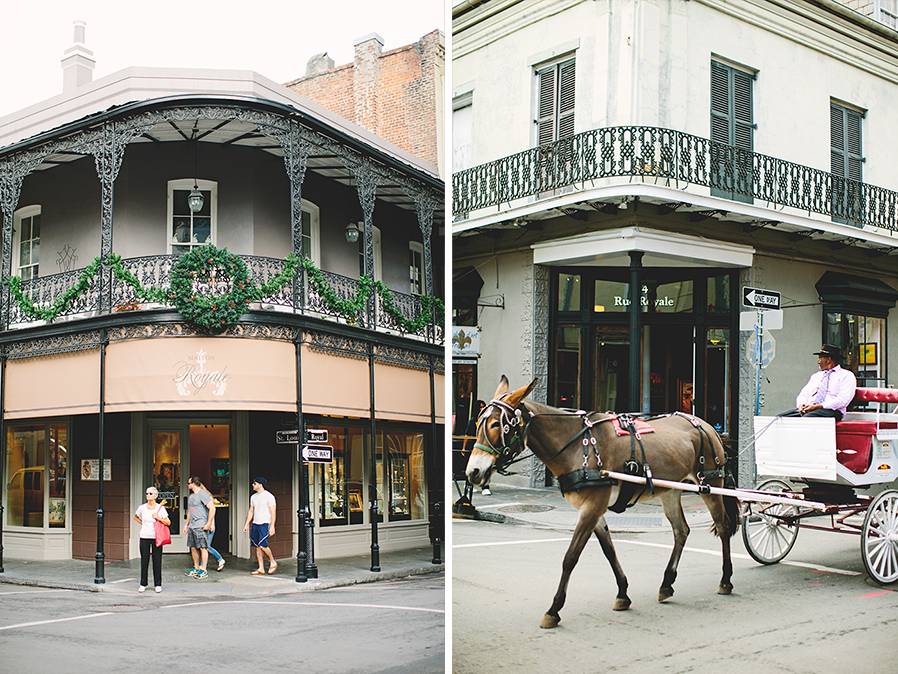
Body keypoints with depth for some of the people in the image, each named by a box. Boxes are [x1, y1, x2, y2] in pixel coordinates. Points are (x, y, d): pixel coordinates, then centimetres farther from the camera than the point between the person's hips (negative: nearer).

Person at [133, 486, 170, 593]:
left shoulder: (161, 508, -2)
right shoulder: (142, 508, 2)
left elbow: (168, 523, 1)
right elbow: (135, 517, 22)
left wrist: (158, 518, -13)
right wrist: (142, 523, 8)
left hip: (156, 538, -1)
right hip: (144, 537, 1)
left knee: (157, 561, 1)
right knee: (144, 561, 4)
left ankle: (158, 584, 10)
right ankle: (143, 584, 14)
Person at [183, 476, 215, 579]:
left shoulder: (203, 494, -10)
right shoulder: (191, 496, 18)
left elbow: (212, 508, -15)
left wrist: (208, 524, -17)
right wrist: (187, 524, 23)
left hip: (201, 526, -9)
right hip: (192, 526, 9)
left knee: (202, 547, -6)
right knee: (193, 548, 10)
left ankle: (203, 570, -4)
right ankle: (196, 569, 20)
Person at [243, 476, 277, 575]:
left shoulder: (269, 496, -6)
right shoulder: (253, 497, 15)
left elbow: (273, 512, -9)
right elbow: (251, 512, 21)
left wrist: (272, 526, -16)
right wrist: (246, 524, 14)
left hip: (265, 523, -7)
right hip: (255, 524, 7)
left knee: (263, 545, -18)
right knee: (257, 547, 4)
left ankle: (273, 562, 2)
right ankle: (261, 568, 8)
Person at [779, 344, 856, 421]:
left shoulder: (847, 376, 6)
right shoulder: (816, 376, 28)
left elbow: (843, 400, -9)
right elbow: (804, 394, 20)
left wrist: (818, 406, -19)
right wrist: (801, 404, -6)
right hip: (808, 409, 6)